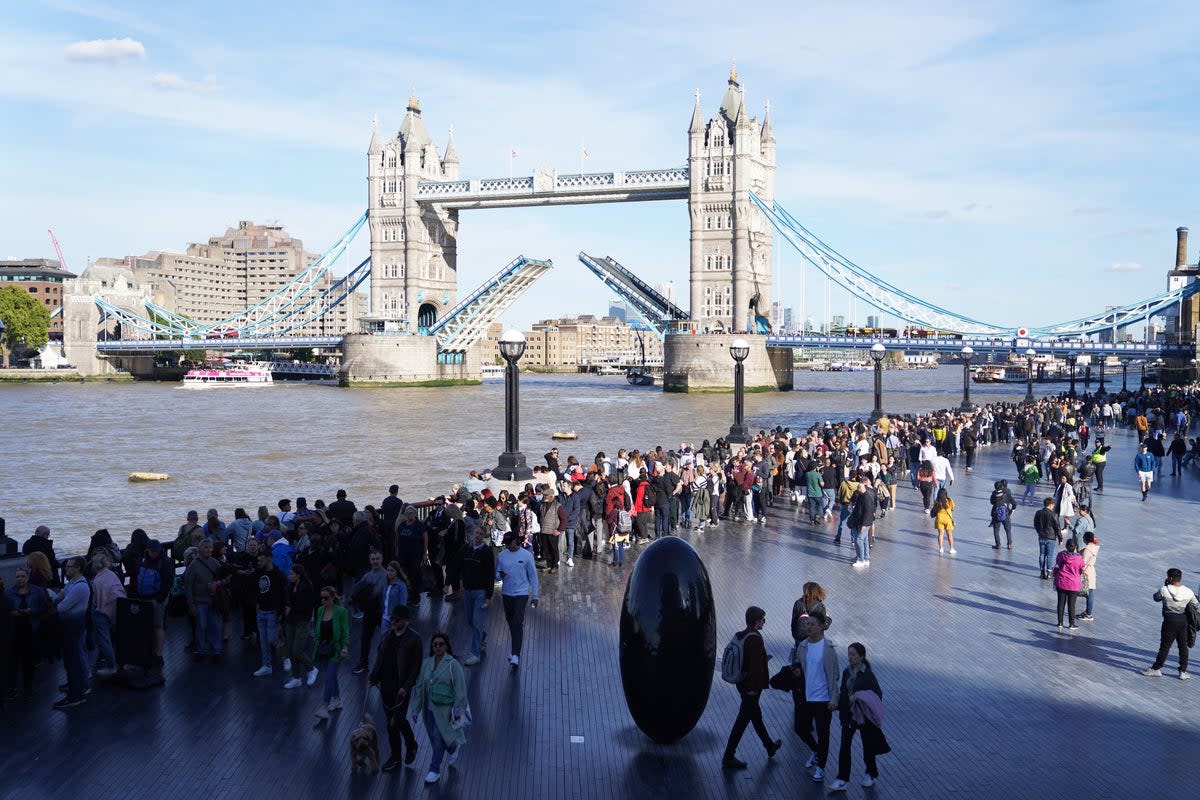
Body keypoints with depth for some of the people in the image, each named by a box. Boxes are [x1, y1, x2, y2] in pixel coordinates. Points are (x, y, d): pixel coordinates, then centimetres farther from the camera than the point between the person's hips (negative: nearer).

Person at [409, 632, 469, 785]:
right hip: (429, 708, 5)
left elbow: (460, 689, -12)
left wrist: (457, 711, -13)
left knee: (438, 738, -5)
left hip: (445, 708, -5)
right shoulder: (426, 664, 2)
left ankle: (435, 771, 11)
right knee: (434, 737, 13)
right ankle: (454, 747, 42)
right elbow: (419, 687, 7)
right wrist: (415, 709, 7)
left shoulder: (453, 665, -13)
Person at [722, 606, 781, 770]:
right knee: (743, 720, 0)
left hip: (741, 682, 9)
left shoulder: (740, 636, 3)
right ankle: (729, 757, 6)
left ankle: (770, 747, 43)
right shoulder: (755, 639, -23)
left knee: (756, 714, 23)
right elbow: (755, 665, -25)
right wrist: (754, 688, -19)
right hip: (751, 686, -9)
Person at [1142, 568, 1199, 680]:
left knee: (1165, 646, 6)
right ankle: (1183, 671, 19)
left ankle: (1156, 669, 13)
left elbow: (1156, 598, 4)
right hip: (1183, 621, 3)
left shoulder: (1164, 590, -16)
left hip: (1169, 621, -3)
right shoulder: (1188, 592, -7)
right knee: (1183, 646, 13)